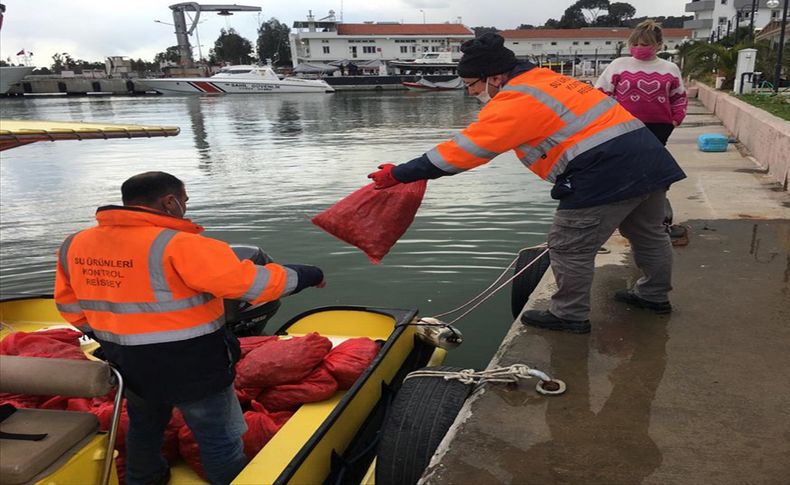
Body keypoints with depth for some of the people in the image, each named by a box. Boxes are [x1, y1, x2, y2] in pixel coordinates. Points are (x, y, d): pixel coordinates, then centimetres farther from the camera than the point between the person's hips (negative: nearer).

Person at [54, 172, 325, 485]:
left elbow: (70, 304, 11)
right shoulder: (177, 246, -26)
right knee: (220, 442, 12)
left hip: (129, 365, 7)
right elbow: (254, 283, -25)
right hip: (192, 368, -7)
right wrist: (307, 275, -10)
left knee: (143, 429, 30)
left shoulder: (74, 246, -2)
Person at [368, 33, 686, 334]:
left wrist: (398, 174, -11)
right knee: (647, 233, 26)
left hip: (608, 172, -10)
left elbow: (463, 150, -15)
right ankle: (655, 295, 45)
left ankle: (570, 315, 18)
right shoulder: (545, 80, 16)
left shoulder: (515, 101, -13)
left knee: (568, 248, 3)